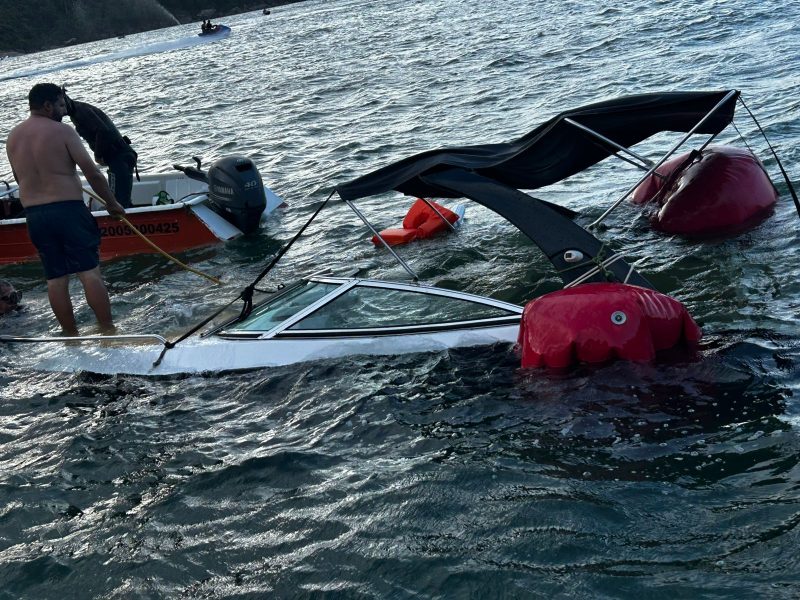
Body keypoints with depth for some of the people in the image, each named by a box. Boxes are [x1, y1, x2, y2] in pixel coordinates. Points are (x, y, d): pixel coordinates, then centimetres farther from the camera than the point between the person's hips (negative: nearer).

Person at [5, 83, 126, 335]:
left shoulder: (12, 138, 10)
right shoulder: (62, 131, -8)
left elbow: (19, 177, 18)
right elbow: (93, 173, -10)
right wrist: (112, 203, 1)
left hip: (34, 215, 6)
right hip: (68, 210, -6)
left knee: (55, 279, 9)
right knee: (90, 272, -2)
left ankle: (71, 336, 15)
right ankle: (109, 332, 0)